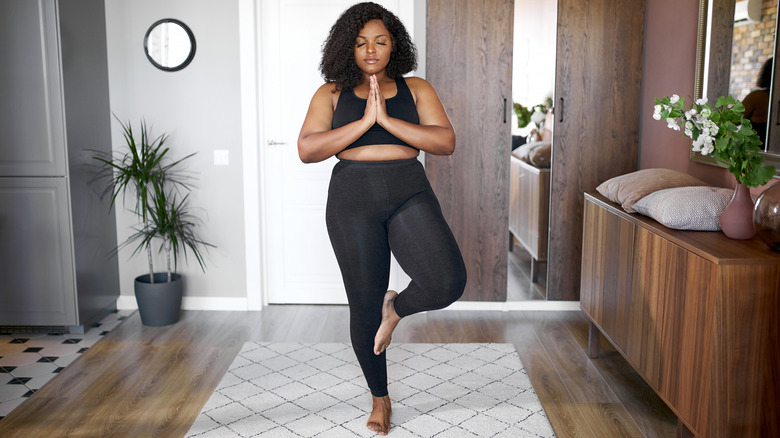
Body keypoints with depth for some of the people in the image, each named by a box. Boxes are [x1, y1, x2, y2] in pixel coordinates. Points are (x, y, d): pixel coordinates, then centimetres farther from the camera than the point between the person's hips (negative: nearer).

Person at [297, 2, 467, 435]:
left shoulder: (416, 89, 7)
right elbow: (307, 150, -8)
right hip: (353, 201, 0)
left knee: (447, 282, -23)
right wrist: (364, 121, -15)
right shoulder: (331, 93, 6)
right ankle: (379, 398, 28)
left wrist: (387, 120, -15)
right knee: (364, 305, 5)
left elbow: (446, 142, -6)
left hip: (410, 194, 0)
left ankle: (397, 306, 14)